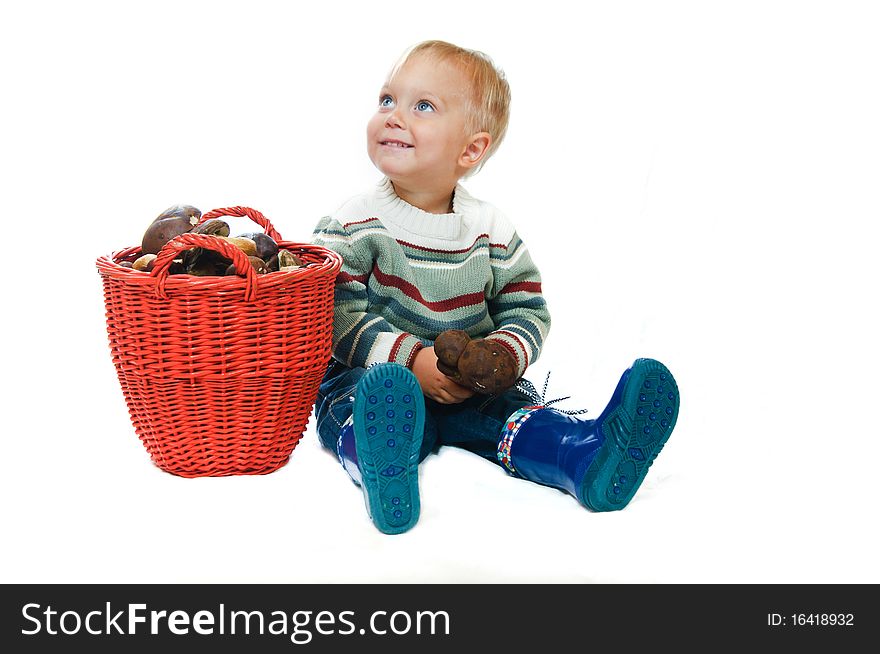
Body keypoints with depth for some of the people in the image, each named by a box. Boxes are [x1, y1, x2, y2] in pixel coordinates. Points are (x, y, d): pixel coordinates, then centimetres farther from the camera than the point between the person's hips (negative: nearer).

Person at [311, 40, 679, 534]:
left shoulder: (493, 230, 5)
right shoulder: (353, 225, -3)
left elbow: (527, 309, 9)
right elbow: (336, 316, -11)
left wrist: (502, 355, -14)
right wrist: (411, 359, -23)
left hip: (471, 387, 4)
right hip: (369, 377, -3)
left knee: (511, 406, -23)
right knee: (370, 401, -35)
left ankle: (589, 456, -50)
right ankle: (383, 465, -67)